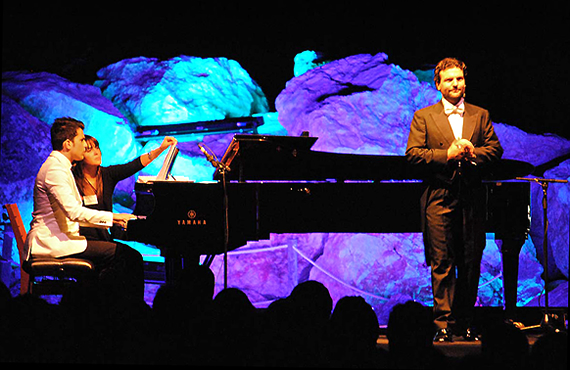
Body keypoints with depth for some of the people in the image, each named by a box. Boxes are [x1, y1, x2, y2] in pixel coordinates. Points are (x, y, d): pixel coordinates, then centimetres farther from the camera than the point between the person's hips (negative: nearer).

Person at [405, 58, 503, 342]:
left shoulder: (480, 116, 14)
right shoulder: (424, 117, 6)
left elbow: (495, 149, 7)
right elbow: (413, 155, -3)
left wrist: (472, 153, -12)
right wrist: (447, 155, -14)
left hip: (472, 199, 3)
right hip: (439, 199, -3)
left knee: (471, 265, 4)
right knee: (442, 265, -5)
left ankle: (465, 323, 14)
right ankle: (443, 325, -4)